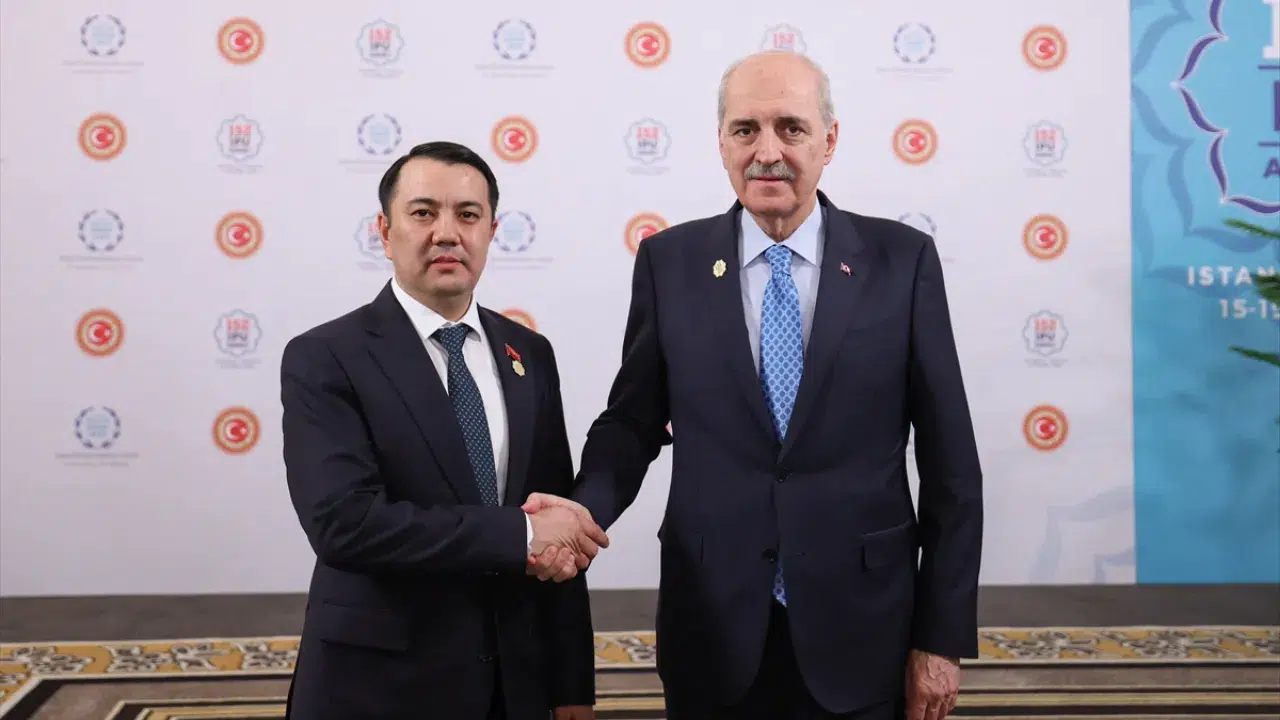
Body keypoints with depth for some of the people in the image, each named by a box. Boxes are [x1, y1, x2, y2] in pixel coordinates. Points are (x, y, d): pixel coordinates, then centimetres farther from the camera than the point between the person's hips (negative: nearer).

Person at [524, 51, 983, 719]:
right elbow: (632, 421, 6)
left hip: (859, 632, 0)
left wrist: (944, 635, -2)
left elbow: (949, 461, -1)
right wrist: (587, 507, -15)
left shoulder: (902, 259, -3)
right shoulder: (669, 262, 1)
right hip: (712, 626, 1)